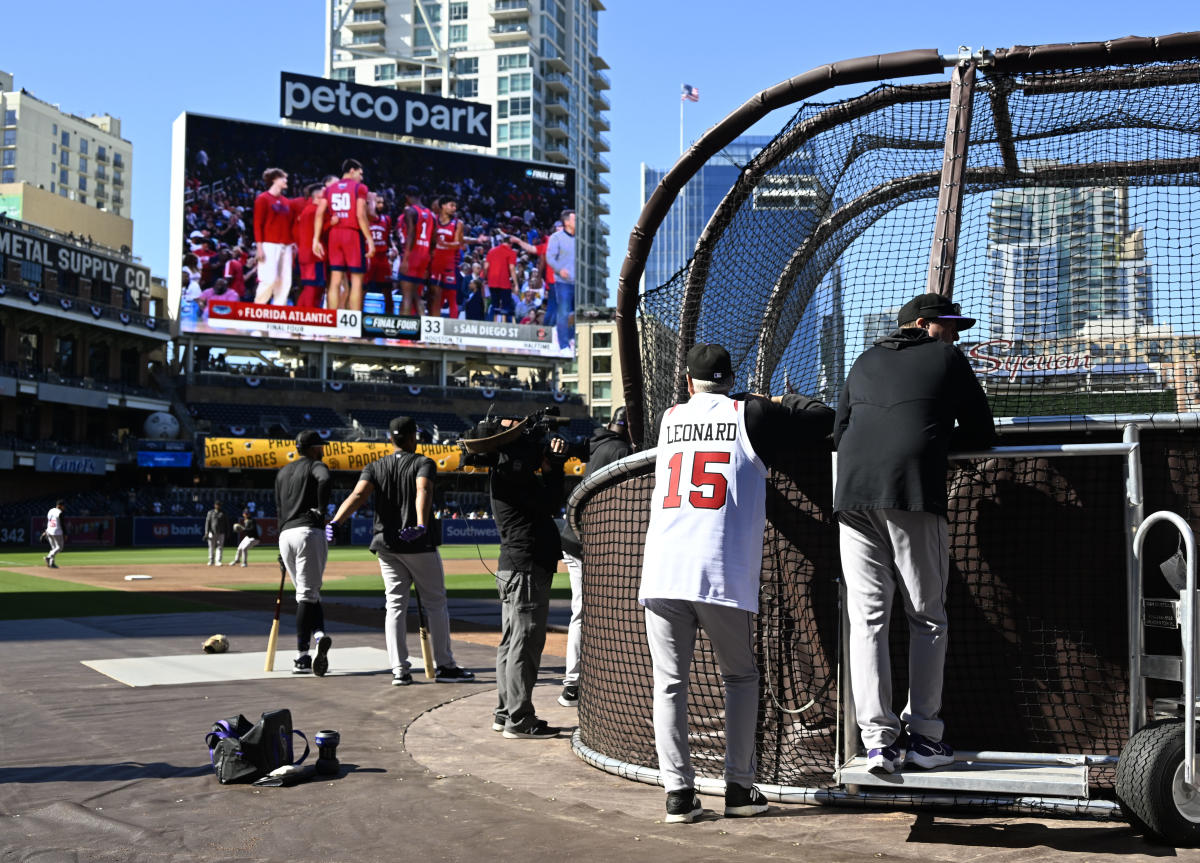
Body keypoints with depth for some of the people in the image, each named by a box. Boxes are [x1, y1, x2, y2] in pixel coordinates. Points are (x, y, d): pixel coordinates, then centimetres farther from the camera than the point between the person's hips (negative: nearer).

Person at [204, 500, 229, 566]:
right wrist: (206, 532, -8)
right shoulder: (210, 512, 7)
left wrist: (227, 533, 5)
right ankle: (211, 561, 13)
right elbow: (207, 522, 2)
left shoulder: (223, 513, 9)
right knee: (211, 547, 2)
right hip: (212, 532, 0)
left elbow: (227, 523, 11)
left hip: (221, 533, 0)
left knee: (220, 547, -7)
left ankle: (218, 561, -8)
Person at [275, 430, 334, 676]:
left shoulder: (282, 472, 23)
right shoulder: (315, 466, 1)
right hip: (309, 532, -6)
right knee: (308, 595, -5)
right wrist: (321, 509, -11)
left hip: (285, 534, 6)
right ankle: (301, 657, -12)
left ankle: (318, 634, -4)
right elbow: (324, 480, -24)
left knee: (307, 593, 14)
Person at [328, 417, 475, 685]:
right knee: (436, 604, 7)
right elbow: (423, 492, -24)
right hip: (419, 544, -4)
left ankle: (399, 670, 2)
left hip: (386, 545, 4)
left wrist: (335, 522, -25)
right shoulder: (423, 463, -3)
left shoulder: (375, 468, 7)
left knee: (395, 606, 8)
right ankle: (444, 666, 10)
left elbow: (358, 495, -12)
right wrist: (422, 526, -39)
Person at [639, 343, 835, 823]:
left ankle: (678, 792, 2)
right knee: (740, 678, 15)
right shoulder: (752, 415, 7)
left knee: (669, 683, 8)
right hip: (722, 575, -2)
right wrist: (790, 401, 32)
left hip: (661, 572, 2)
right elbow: (825, 420, 11)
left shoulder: (669, 420, 17)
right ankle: (739, 788, 11)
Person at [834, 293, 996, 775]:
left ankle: (877, 740, -3)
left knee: (867, 618, 2)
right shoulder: (948, 359, 15)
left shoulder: (864, 362, 26)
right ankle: (924, 737, 4)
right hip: (913, 496, -4)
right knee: (927, 618, 5)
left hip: (852, 495, 4)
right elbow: (982, 434, 15)